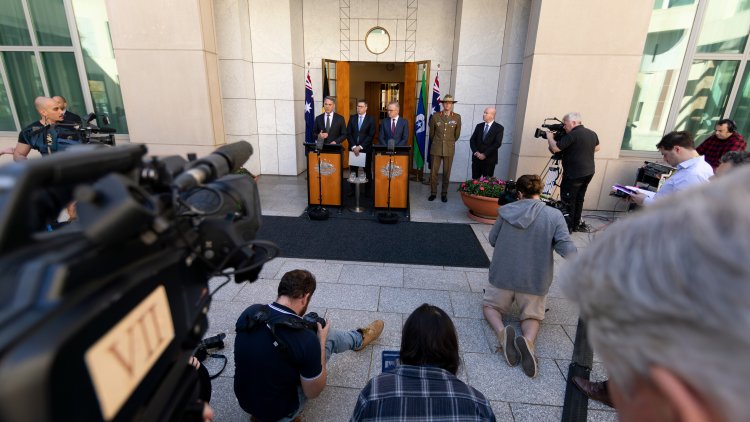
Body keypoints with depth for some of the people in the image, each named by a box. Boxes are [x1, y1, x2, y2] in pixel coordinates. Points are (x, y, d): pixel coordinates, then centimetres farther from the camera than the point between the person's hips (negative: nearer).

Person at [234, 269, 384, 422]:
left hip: (244, 399, 5)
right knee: (330, 336, 6)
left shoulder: (249, 313, -17)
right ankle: (359, 338, 39)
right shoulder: (306, 339, -33)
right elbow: (313, 392, -16)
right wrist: (321, 341, -9)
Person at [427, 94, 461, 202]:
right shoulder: (435, 116, 1)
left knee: (446, 173, 5)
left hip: (449, 149, 0)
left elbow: (457, 134, 13)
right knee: (433, 172, 2)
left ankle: (444, 194, 17)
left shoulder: (457, 117, 1)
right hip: (436, 148, 0)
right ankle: (433, 193, 15)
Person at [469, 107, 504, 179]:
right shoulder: (479, 126, 12)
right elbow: (472, 140, 7)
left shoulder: (499, 128, -1)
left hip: (489, 159, -3)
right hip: (476, 158, 4)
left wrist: (485, 154, -16)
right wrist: (475, 152, -9)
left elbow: (497, 143, -11)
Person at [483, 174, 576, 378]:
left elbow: (492, 240, 4)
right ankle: (528, 340, -13)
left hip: (503, 275, 0)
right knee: (531, 316, 23)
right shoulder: (555, 215, -10)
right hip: (535, 281, 0)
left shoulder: (506, 211, -6)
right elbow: (567, 248, -15)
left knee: (490, 305, 23)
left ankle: (501, 331, -12)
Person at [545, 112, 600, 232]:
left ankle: (567, 227, 5)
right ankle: (576, 225, 27)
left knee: (568, 201, 0)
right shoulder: (592, 133, 9)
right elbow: (596, 148, 25)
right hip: (589, 172, 9)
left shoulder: (572, 135, -19)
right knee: (579, 199, 18)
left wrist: (550, 137, -3)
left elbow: (554, 148, -19)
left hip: (574, 174, -9)